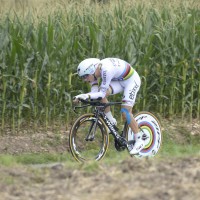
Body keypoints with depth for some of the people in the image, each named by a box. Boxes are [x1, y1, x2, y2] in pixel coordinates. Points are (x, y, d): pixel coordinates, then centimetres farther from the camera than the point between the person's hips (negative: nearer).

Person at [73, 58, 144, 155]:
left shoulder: (106, 70, -37)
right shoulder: (93, 71, -12)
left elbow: (102, 93, -36)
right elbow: (95, 93, -11)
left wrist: (87, 96, -49)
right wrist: (81, 97, -27)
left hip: (131, 80, -8)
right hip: (120, 80, 8)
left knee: (125, 113, -16)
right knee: (100, 93, -15)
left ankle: (139, 141, -2)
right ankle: (111, 122, 0)